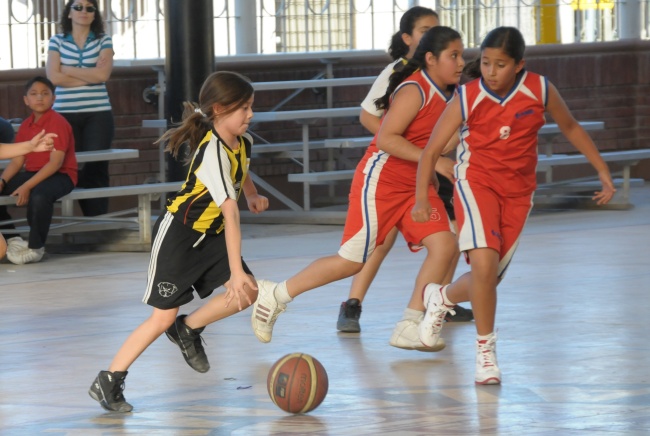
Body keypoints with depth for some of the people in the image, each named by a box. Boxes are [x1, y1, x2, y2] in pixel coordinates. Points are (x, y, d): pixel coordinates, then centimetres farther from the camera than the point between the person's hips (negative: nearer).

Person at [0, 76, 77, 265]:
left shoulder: (58, 123, -14)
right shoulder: (26, 125, 9)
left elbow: (55, 163, -21)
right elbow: (17, 161, 9)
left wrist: (27, 186, -28)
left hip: (60, 176, -8)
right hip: (33, 173, 8)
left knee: (39, 195, -40)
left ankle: (35, 248, -23)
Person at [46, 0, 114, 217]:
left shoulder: (104, 41, 6)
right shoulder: (57, 41, 6)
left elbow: (103, 74, -9)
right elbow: (53, 77, -7)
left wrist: (68, 70, -5)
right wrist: (90, 77, -6)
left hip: (98, 115, 0)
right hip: (65, 114, 0)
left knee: (96, 168, -5)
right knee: (73, 167, -3)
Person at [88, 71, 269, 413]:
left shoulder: (243, 142, -3)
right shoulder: (213, 151, -29)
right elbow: (230, 213, -35)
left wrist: (253, 196, 2)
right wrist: (236, 271, -39)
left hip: (210, 234, 8)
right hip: (178, 233, -8)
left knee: (247, 292, -10)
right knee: (164, 317, -8)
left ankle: (189, 328, 14)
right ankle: (107, 383, 2)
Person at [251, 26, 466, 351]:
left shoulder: (446, 97, 8)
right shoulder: (414, 90, -17)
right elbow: (386, 138, -25)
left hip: (417, 185, 8)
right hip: (381, 180, -8)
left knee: (444, 244, -12)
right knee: (353, 260, -4)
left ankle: (409, 328, -7)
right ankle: (275, 295, 12)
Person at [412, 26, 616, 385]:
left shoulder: (540, 91, -9)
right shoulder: (467, 99, -13)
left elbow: (570, 127, 10)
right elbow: (431, 150, -5)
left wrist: (603, 171, 10)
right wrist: (421, 198, -14)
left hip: (517, 191, 3)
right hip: (476, 183, -3)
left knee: (488, 280, 3)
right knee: (484, 261, -25)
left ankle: (441, 297, 39)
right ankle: (485, 349, -7)